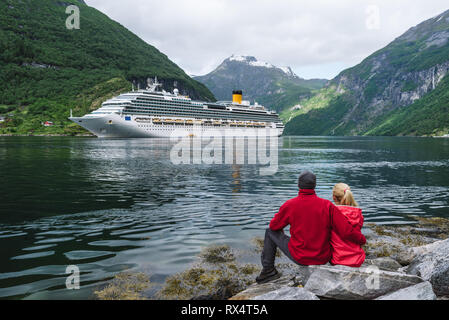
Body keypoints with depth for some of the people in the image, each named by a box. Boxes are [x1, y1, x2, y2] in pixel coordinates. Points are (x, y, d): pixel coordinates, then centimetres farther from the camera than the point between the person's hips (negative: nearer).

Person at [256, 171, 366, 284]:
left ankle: (268, 270, 20)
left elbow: (274, 226, 4)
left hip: (299, 257, -1)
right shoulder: (327, 206, -12)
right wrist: (362, 240, 4)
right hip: (323, 259, 2)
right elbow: (347, 232, -15)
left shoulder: (289, 205, -12)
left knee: (270, 232, 17)